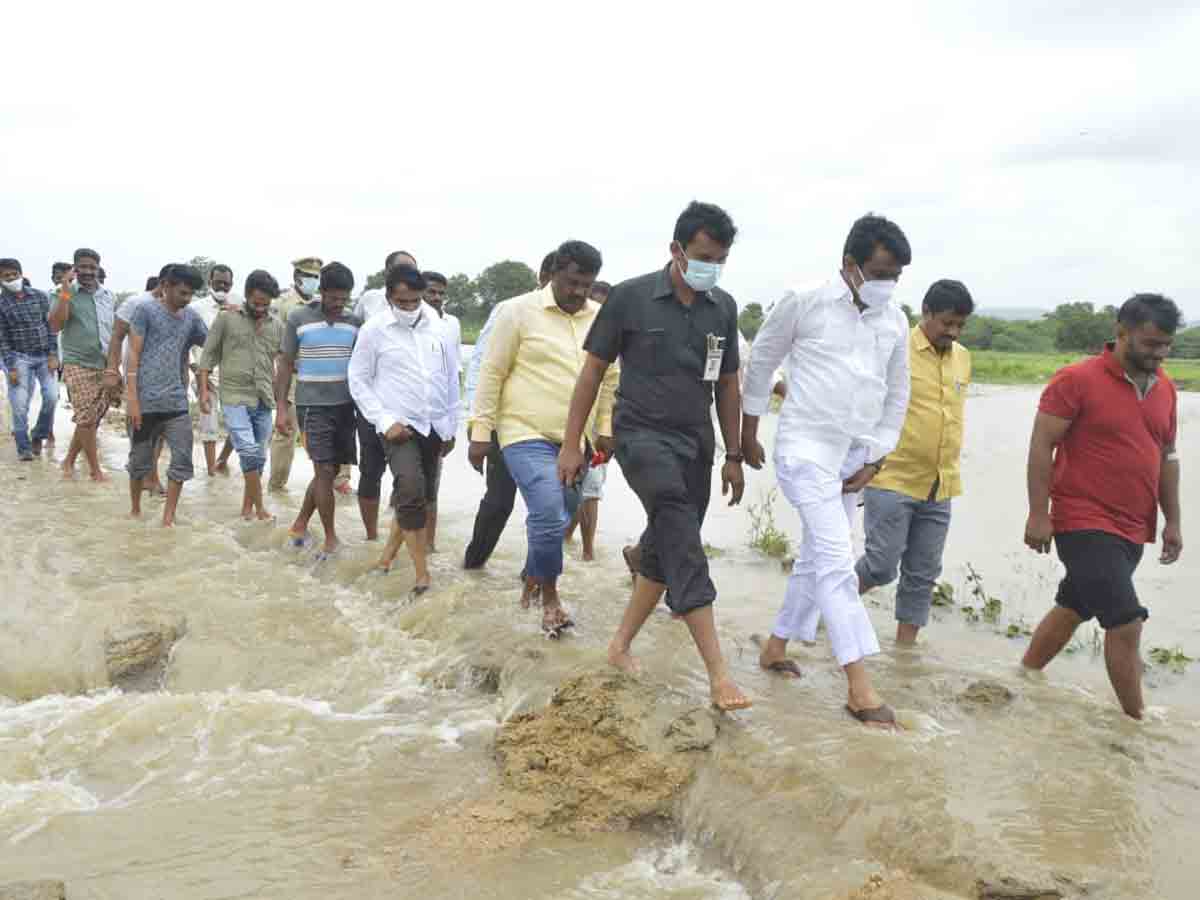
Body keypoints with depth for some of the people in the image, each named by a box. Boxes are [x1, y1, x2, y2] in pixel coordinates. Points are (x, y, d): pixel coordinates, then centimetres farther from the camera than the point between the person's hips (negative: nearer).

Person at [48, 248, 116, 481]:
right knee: (87, 419, -5)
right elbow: (55, 325, -18)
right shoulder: (66, 294, -5)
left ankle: (69, 461, 24)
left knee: (92, 419, 9)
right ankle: (95, 470, 4)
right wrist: (65, 291, -23)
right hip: (78, 365, -5)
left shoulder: (108, 296, 11)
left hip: (105, 366, 5)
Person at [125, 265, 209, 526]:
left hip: (177, 403, 4)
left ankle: (168, 517, 5)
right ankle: (135, 509, 28)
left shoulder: (192, 317, 9)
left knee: (182, 460, -3)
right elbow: (133, 356, -6)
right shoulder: (146, 310, -4)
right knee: (140, 460, 9)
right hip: (146, 402, -4)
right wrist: (132, 400, -12)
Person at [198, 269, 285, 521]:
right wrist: (204, 390, -5)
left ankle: (247, 506, 22)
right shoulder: (226, 318, -1)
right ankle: (259, 507, -6)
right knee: (249, 452, -15)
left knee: (259, 456, 9)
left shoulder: (277, 324, 7)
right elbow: (209, 354, 2)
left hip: (264, 400, 4)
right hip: (235, 397, -4)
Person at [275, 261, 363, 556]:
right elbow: (285, 365, 0)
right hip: (313, 407, -4)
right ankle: (330, 537, 4)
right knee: (325, 471, -7)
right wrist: (281, 408, -5)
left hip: (346, 406, 4)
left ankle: (300, 524, 24)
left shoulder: (354, 322, 5)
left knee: (330, 470, 9)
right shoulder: (298, 318, -3)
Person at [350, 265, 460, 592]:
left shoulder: (439, 330, 5)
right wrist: (385, 421, -11)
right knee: (411, 490, -22)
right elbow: (358, 380, -2)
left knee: (422, 497, 11)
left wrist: (451, 427, 12)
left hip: (434, 427, 5)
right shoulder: (374, 330, -4)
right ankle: (422, 569, -14)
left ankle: (390, 549, 33)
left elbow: (452, 380, 12)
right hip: (398, 425, -4)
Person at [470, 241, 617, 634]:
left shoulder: (601, 318, 6)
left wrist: (605, 429, 13)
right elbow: (492, 373, -4)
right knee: (550, 518, -15)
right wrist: (481, 431, -5)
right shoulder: (519, 311, -6)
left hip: (574, 440, 5)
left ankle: (531, 582, 36)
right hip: (527, 435, -5)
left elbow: (610, 378, 16)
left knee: (555, 521, 12)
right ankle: (550, 597, 5)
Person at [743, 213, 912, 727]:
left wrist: (874, 462, 6)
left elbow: (896, 397, 13)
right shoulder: (805, 302, -10)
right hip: (806, 448, -6)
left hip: (854, 457, 7)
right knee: (837, 560, -13)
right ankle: (859, 686, -12)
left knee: (817, 556, 15)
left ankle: (776, 646, 32)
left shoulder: (895, 322, 5)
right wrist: (748, 434, 6)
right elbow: (761, 362, 2)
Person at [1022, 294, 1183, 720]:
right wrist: (1039, 514, -16)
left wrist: (1172, 520, 13)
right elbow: (1041, 447, -12)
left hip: (1132, 529, 7)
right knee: (1127, 623, -9)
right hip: (1085, 524, -7)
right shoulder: (1076, 381, -12)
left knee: (1074, 609, 17)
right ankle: (1138, 721, 3)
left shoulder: (1164, 388, 9)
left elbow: (1167, 457, 16)